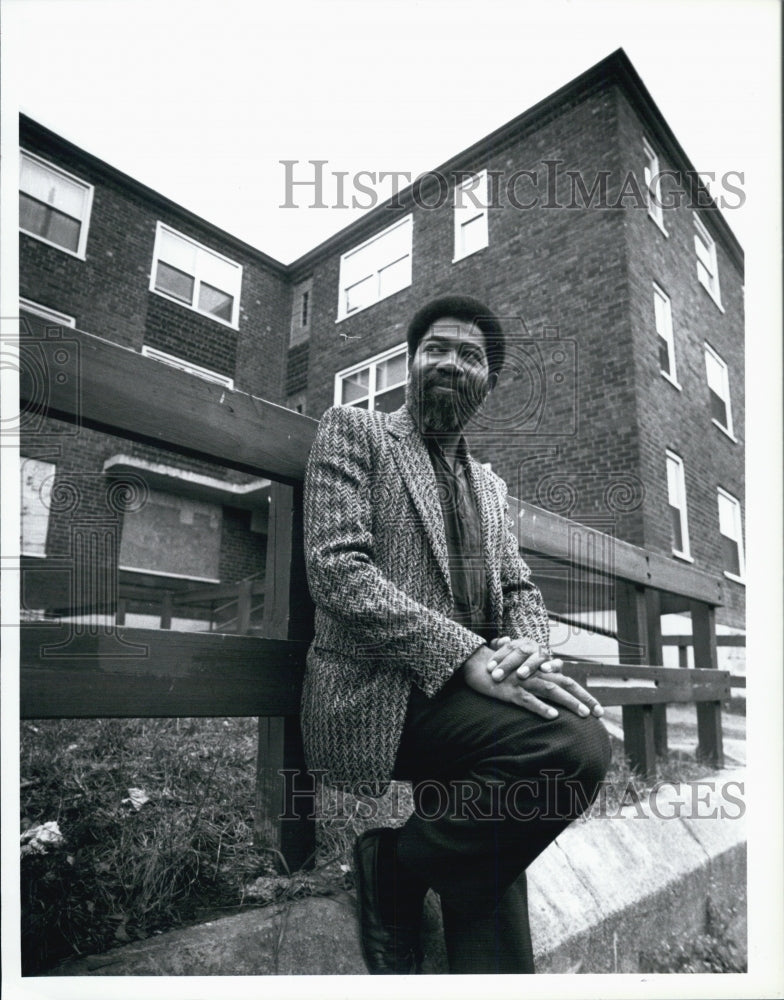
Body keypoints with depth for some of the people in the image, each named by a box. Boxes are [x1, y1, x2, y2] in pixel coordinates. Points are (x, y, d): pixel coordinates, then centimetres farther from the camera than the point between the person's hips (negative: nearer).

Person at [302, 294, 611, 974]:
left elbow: (520, 590, 18)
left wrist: (528, 649, -8)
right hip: (379, 694, -6)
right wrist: (465, 655, -20)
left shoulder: (490, 486, 23)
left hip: (466, 695, 6)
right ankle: (397, 872, -7)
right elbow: (336, 567, -10)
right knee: (576, 741, -27)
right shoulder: (353, 432, 4)